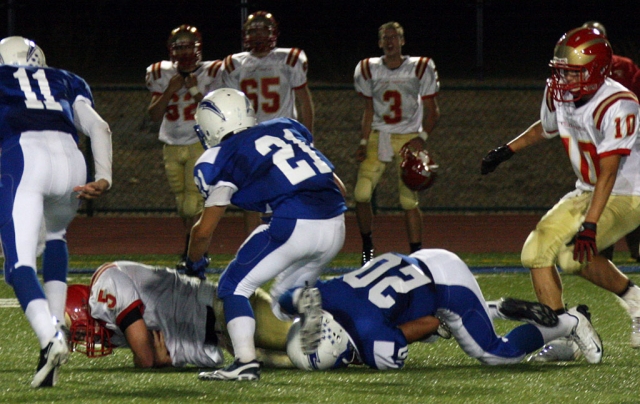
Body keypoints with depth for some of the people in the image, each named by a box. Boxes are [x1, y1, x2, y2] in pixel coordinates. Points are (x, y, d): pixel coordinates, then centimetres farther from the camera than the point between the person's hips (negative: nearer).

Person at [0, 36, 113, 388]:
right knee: (55, 235, 33)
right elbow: (99, 128, 18)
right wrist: (104, 180, 7)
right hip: (70, 158, 4)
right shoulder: (66, 83, 34)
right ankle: (55, 323, 16)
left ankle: (50, 337, -35)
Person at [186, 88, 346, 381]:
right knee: (286, 294, 25)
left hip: (294, 225, -6)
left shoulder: (221, 159, 6)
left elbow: (205, 230, 9)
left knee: (234, 287, 8)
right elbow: (338, 187, 25)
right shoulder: (286, 128, 22)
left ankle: (246, 362, -7)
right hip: (336, 225, 6)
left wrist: (194, 263, 27)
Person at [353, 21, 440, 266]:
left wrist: (422, 137, -14)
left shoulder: (420, 69, -3)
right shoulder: (368, 70, 4)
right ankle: (367, 248, 8)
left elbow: (432, 111, 1)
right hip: (378, 136, 2)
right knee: (362, 193, -12)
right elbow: (369, 110, 12)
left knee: (409, 199, -9)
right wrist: (363, 143, 1)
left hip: (408, 138, -2)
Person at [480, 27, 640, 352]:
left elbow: (608, 172, -31)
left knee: (574, 254, -25)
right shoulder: (557, 95, -5)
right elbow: (546, 127, 22)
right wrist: (506, 151, 20)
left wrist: (589, 225, -35)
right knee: (537, 251, -1)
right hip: (587, 191, 8)